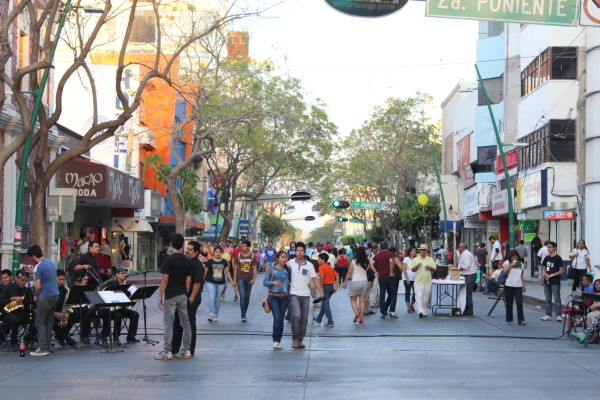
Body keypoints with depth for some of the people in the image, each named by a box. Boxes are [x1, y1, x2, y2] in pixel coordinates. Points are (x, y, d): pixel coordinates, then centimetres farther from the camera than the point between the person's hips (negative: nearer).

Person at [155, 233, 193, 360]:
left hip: (170, 297, -5)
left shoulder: (168, 260, -11)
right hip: (183, 296, 5)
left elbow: (165, 280, -14)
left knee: (168, 323, -1)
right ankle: (186, 350, 12)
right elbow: (188, 280, 4)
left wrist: (160, 297, -8)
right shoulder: (187, 261, 4)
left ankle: (167, 352, -1)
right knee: (185, 323, 9)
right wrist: (186, 294, 13)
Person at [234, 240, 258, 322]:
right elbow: (235, 268, 6)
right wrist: (234, 279, 3)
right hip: (240, 278, -1)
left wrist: (254, 278, -11)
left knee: (247, 297, 11)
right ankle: (243, 316, -15)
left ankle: (244, 313, 27)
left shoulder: (252, 256, 2)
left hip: (249, 279, 1)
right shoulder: (238, 256, 3)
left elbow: (254, 268, 2)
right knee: (242, 296, -12)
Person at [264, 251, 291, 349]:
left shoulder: (288, 270, 6)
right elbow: (264, 282, -2)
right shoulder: (271, 270, -1)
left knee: (281, 319, 6)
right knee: (277, 318, -14)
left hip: (284, 297, 3)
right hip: (273, 297, -3)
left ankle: (278, 341, 16)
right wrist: (273, 283, -18)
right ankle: (275, 340, -5)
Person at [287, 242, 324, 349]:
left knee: (304, 319, 5)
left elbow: (314, 279, 3)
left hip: (305, 295, 2)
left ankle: (300, 340, 16)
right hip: (294, 294, -2)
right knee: (296, 316, -18)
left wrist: (321, 292, -4)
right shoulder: (290, 263, 2)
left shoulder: (309, 265, 2)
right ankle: (295, 338, -8)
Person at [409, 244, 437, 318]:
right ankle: (421, 311, -22)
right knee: (419, 297, -13)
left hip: (427, 282, 2)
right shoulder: (415, 259, 8)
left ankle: (424, 311, 17)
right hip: (418, 281, -2)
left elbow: (434, 269, 10)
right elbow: (412, 269, 5)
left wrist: (429, 268, -11)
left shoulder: (430, 260, 11)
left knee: (426, 298, 6)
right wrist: (417, 266, -14)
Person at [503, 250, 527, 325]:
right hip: (509, 286, -2)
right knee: (509, 303, 4)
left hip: (518, 286, 2)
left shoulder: (520, 264, 15)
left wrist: (524, 285, 17)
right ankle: (509, 320, 13)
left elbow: (522, 275, 20)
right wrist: (511, 265, -13)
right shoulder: (507, 262, 4)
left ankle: (521, 320, -8)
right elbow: (505, 272, -10)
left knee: (519, 303, -8)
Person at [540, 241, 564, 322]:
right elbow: (544, 268, 20)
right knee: (548, 299, 10)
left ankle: (558, 315, 0)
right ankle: (548, 315, 15)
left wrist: (551, 275, -16)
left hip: (555, 282, -7)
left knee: (557, 299, -4)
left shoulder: (558, 258, -7)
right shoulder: (547, 258, 11)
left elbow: (561, 271, -10)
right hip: (547, 282, 7)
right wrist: (544, 273, -3)